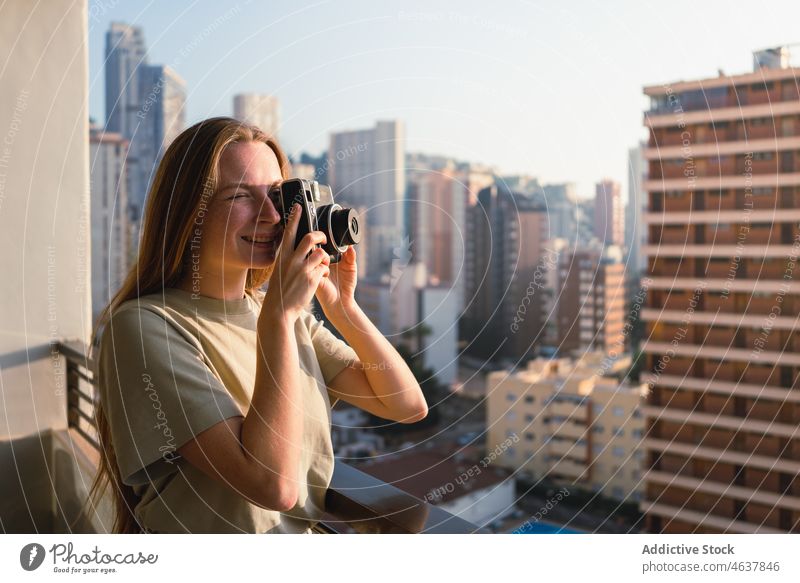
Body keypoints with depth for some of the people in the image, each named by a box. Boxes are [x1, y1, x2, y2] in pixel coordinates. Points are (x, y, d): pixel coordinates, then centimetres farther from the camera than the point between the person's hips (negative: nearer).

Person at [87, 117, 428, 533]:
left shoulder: (289, 315, 5)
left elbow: (408, 406, 2)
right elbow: (273, 484, -21)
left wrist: (340, 305, -6)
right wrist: (279, 316, -21)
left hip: (309, 528, 4)